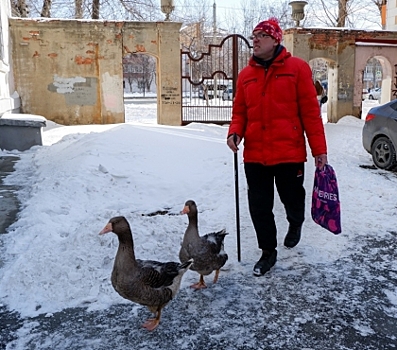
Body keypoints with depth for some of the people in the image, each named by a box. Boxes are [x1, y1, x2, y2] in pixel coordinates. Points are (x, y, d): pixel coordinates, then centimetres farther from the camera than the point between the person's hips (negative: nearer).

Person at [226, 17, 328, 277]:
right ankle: (268, 252, 26)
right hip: (255, 155, 3)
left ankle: (296, 224, 47)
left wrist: (319, 149, -7)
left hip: (289, 153, -3)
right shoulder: (246, 75, 9)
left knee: (292, 199, 12)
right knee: (259, 207, 7)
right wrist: (235, 132, -8)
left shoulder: (297, 68, -2)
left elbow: (310, 110, -5)